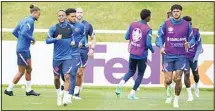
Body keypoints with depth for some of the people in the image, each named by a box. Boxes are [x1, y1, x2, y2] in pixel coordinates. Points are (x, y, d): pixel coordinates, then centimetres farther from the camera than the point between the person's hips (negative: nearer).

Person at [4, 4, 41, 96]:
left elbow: (14, 32, 15)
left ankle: (29, 90, 21)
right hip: (23, 50, -10)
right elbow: (24, 33, -27)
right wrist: (32, 39, -13)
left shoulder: (24, 20, 13)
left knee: (29, 70, 15)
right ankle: (9, 90, 7)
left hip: (25, 49, 10)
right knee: (21, 72, -1)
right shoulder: (30, 21, -15)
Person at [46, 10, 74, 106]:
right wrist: (56, 38, -17)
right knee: (56, 77, 9)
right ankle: (58, 93, 34)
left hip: (67, 57, 0)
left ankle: (65, 98, -13)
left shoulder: (70, 27, 3)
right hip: (57, 57, 0)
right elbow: (47, 40, -3)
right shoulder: (54, 28, -1)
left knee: (67, 76, -12)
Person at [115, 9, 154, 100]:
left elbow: (127, 37, 4)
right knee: (140, 74, 12)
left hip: (132, 54, 5)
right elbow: (148, 44, -19)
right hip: (142, 56, -5)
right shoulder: (148, 29, -15)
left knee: (131, 71, 21)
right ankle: (132, 94, 7)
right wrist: (152, 50, 0)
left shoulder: (133, 24, -1)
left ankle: (120, 84, -5)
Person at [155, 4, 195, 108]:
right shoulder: (166, 24, 0)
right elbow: (159, 37, 4)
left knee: (178, 79, -7)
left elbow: (192, 38, 10)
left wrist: (189, 43, -13)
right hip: (168, 56, 0)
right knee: (168, 80, -4)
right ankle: (168, 94, 28)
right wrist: (161, 47, -15)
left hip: (181, 56, 0)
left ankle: (176, 100, 12)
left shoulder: (186, 25, 2)